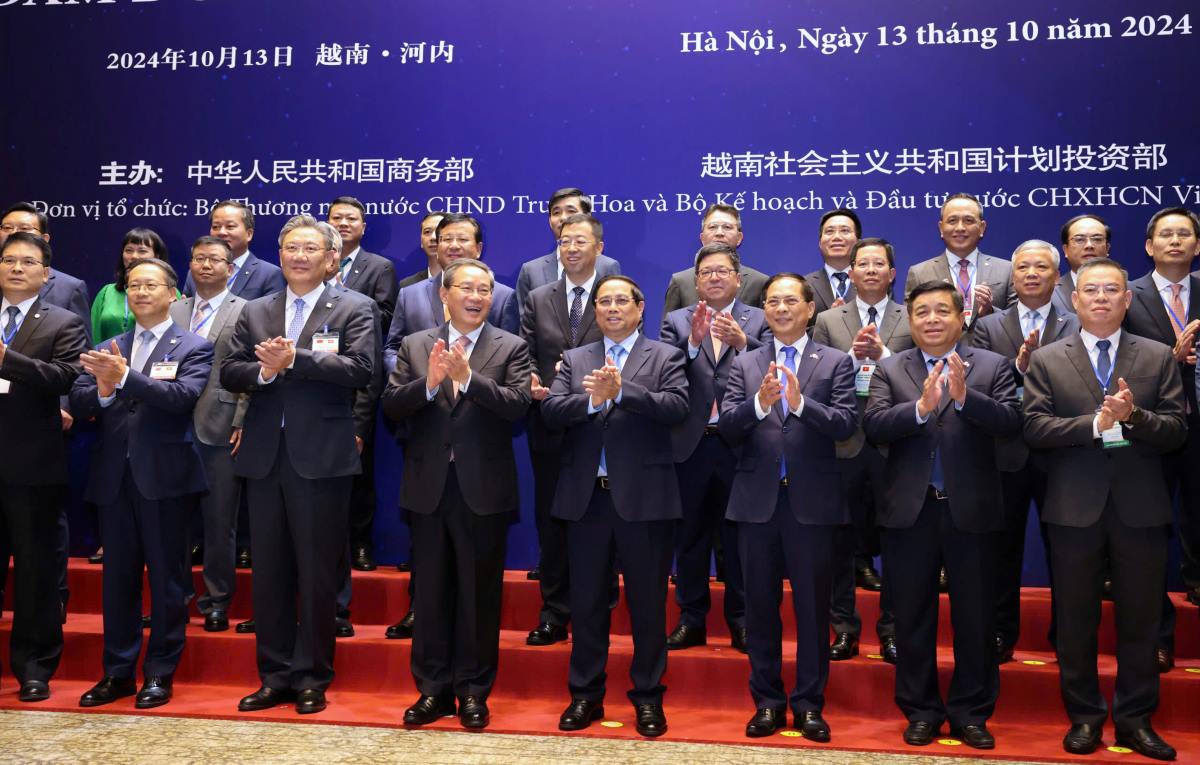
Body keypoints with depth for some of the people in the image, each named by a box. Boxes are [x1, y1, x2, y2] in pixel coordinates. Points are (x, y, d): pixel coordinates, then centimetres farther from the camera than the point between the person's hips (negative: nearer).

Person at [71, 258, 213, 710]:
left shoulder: (193, 348, 1)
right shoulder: (105, 350, 14)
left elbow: (182, 396, -17)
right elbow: (78, 404, 3)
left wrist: (125, 377, -26)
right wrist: (102, 389, -18)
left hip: (164, 475, -4)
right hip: (113, 476, 4)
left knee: (166, 578, 4)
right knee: (118, 578, 12)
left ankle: (160, 674, 15)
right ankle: (118, 672, 22)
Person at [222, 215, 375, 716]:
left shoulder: (353, 312, 2)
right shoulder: (254, 313, 15)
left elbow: (359, 369, -14)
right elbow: (229, 373, 6)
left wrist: (293, 361, -19)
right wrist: (263, 371, -14)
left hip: (321, 458, -4)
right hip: (264, 457, 4)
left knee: (317, 574, 3)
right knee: (269, 572, 10)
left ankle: (312, 679, 16)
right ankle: (275, 677, 22)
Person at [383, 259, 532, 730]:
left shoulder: (510, 348, 0)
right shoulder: (415, 346, 7)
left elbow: (517, 405, -14)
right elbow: (391, 405, -2)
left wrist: (468, 377, -26)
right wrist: (427, 383, -20)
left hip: (484, 488, -2)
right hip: (429, 485, 2)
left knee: (479, 593, 6)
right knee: (430, 591, 10)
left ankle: (473, 691, 19)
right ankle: (433, 689, 23)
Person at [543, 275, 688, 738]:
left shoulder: (665, 357, 4)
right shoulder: (574, 360, 12)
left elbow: (676, 408, -13)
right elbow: (551, 412, -2)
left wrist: (621, 391, -22)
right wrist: (591, 399, -19)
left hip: (643, 497, -2)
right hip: (586, 497, 3)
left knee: (648, 602, 6)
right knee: (587, 601, 11)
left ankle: (648, 696, 20)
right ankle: (586, 694, 24)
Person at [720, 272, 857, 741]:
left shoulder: (836, 362, 3)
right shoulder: (744, 364, 8)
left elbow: (845, 425, -10)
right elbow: (727, 429, -4)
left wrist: (800, 403, -25)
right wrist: (758, 403, -21)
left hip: (813, 502, -2)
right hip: (757, 501, 2)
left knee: (812, 607, 6)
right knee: (760, 606, 10)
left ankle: (808, 704, 19)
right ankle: (767, 702, 22)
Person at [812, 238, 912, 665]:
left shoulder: (911, 321, 6)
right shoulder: (828, 321, 9)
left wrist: (882, 353, -17)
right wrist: (853, 354, -13)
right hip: (845, 441, 1)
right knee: (843, 538, 7)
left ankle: (892, 629, 18)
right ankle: (844, 628, 18)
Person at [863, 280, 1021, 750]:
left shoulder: (992, 366, 3)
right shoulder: (889, 370, 4)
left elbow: (1010, 422, -11)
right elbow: (873, 425, -10)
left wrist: (964, 395, -26)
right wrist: (920, 406, -25)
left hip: (971, 511, 0)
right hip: (909, 512, 1)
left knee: (975, 618, 9)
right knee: (912, 618, 10)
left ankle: (971, 712, 24)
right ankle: (921, 710, 24)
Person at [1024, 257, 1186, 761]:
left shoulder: (1159, 357, 5)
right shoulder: (1046, 360, 3)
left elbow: (1177, 431, -1)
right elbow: (1034, 428, -8)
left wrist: (1132, 416, -19)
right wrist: (1095, 423, -19)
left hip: (1141, 508, 1)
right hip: (1074, 508, -1)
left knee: (1140, 620, 9)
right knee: (1076, 620, 8)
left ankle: (1135, 719, 23)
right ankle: (1084, 716, 22)